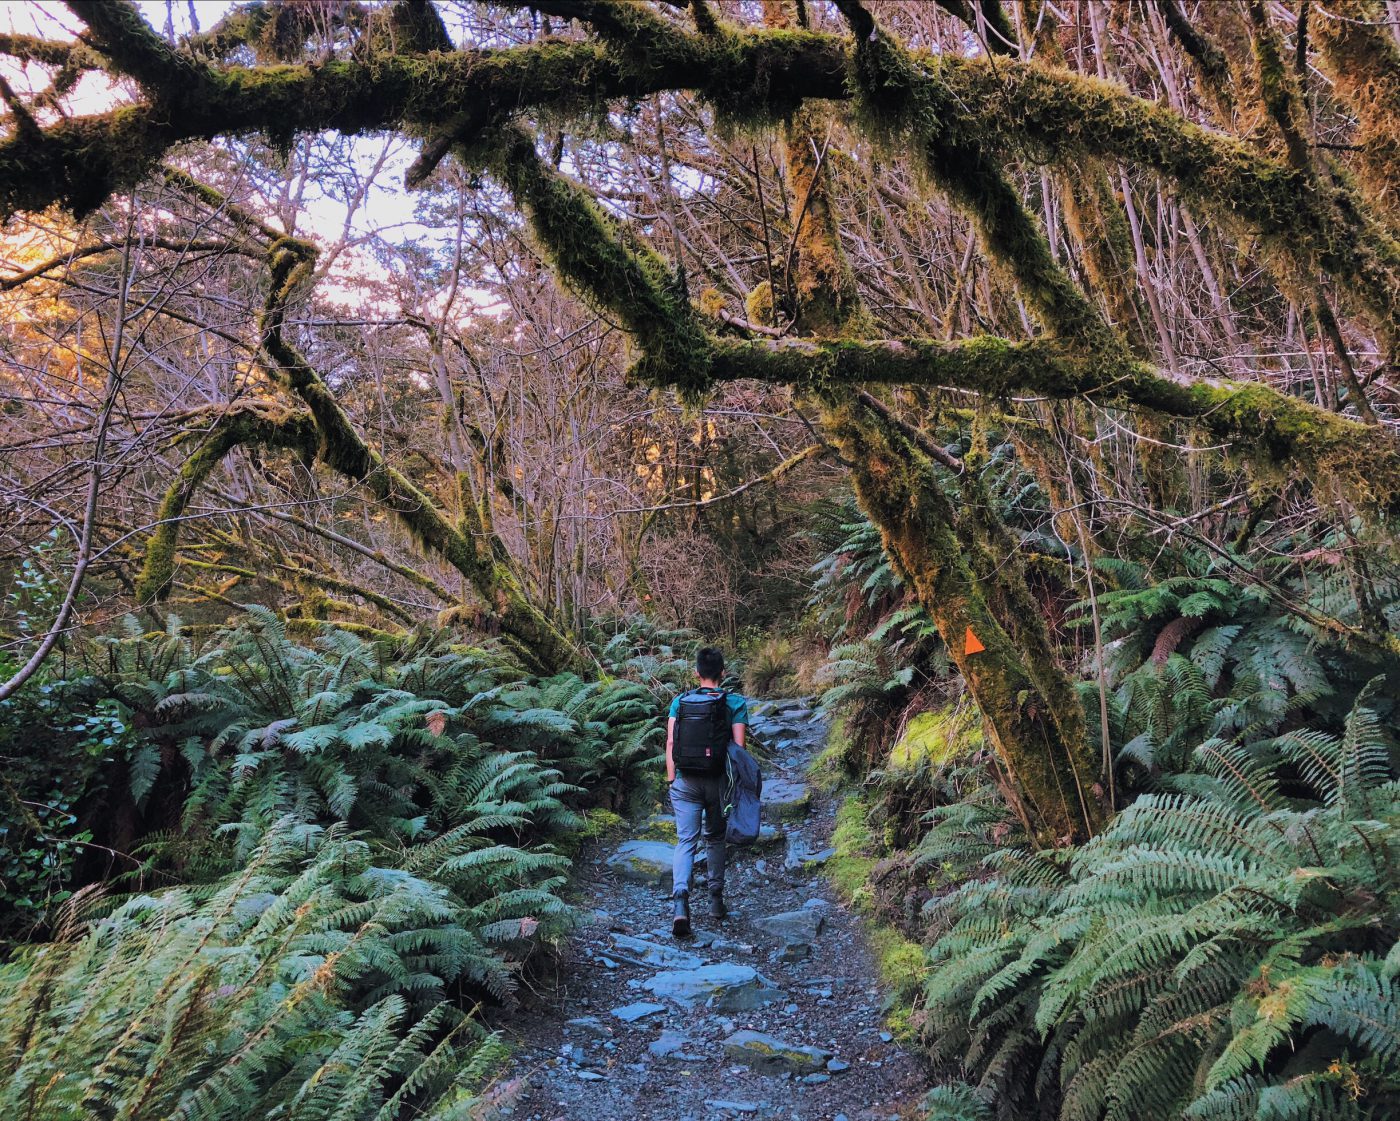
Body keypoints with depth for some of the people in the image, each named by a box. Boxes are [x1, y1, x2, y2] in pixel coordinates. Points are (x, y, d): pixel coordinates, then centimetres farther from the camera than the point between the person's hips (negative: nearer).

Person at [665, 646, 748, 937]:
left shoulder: (680, 702, 3)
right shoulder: (735, 703, -2)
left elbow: (670, 743, -1)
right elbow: (738, 746, -8)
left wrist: (672, 782, 5)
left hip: (685, 781, 0)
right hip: (718, 781, 0)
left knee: (685, 842, 0)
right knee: (715, 839, 19)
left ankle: (680, 902, -20)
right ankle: (716, 900, 25)